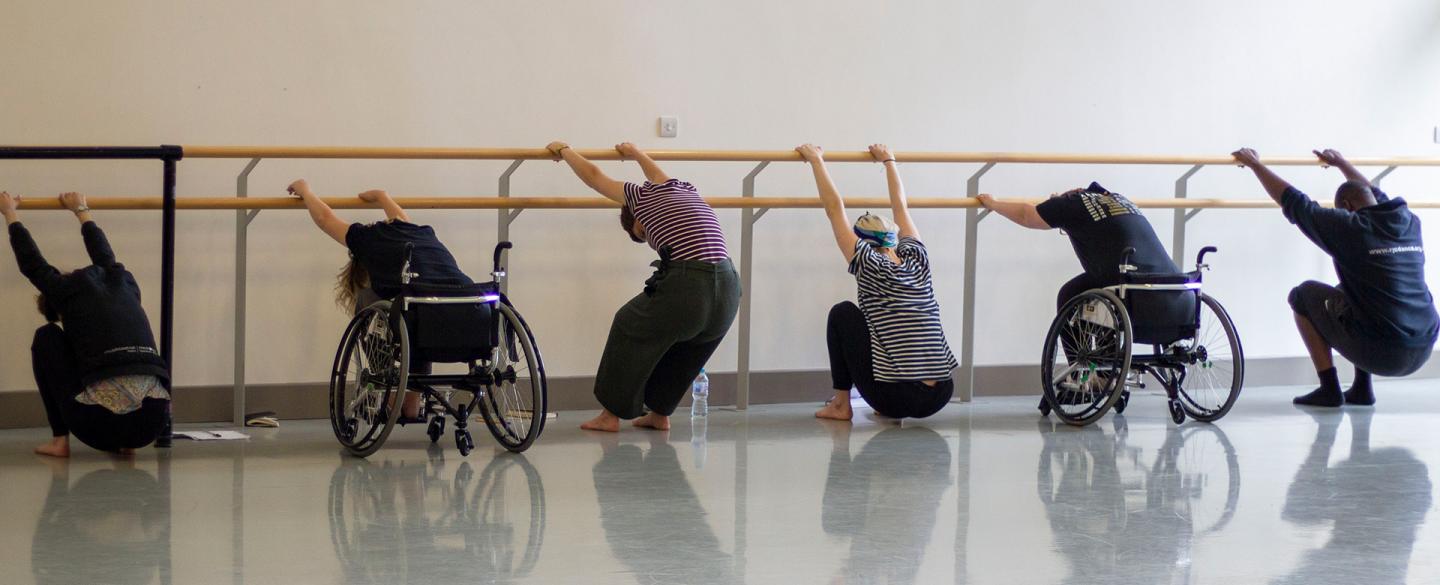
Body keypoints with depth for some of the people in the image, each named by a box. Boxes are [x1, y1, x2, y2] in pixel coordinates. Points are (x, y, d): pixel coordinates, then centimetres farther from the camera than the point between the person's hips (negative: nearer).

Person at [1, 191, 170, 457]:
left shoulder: (68, 292, 11)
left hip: (100, 423, -4)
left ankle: (60, 439, 17)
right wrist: (82, 211, 61)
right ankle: (124, 443, 20)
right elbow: (105, 257, 44)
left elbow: (32, 263, 29)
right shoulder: (125, 284, 22)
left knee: (46, 337, 21)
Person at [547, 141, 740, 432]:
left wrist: (564, 151, 37)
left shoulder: (642, 197, 10)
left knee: (630, 328, 17)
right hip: (729, 291, 6)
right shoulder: (686, 190, 26)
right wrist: (638, 154, 65)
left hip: (686, 286, -6)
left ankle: (611, 414, 22)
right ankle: (660, 413, 35)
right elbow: (659, 176, 50)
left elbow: (593, 175, 21)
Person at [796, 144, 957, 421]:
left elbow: (835, 208, 3)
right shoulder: (917, 261, 10)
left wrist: (816, 160, 14)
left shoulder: (870, 265, -3)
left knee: (842, 313, 16)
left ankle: (841, 403, 18)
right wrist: (889, 160, 38)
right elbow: (900, 207, 25)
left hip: (895, 398, -5)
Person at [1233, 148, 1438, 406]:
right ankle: (1362, 389, 26)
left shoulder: (1349, 228, -8)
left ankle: (1329, 389, 12)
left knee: (1303, 295, 15)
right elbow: (1376, 194, 32)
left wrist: (1254, 163, 16)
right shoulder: (1411, 224, 10)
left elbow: (1292, 202, 2)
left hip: (1378, 353, -6)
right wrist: (1341, 163, 47)